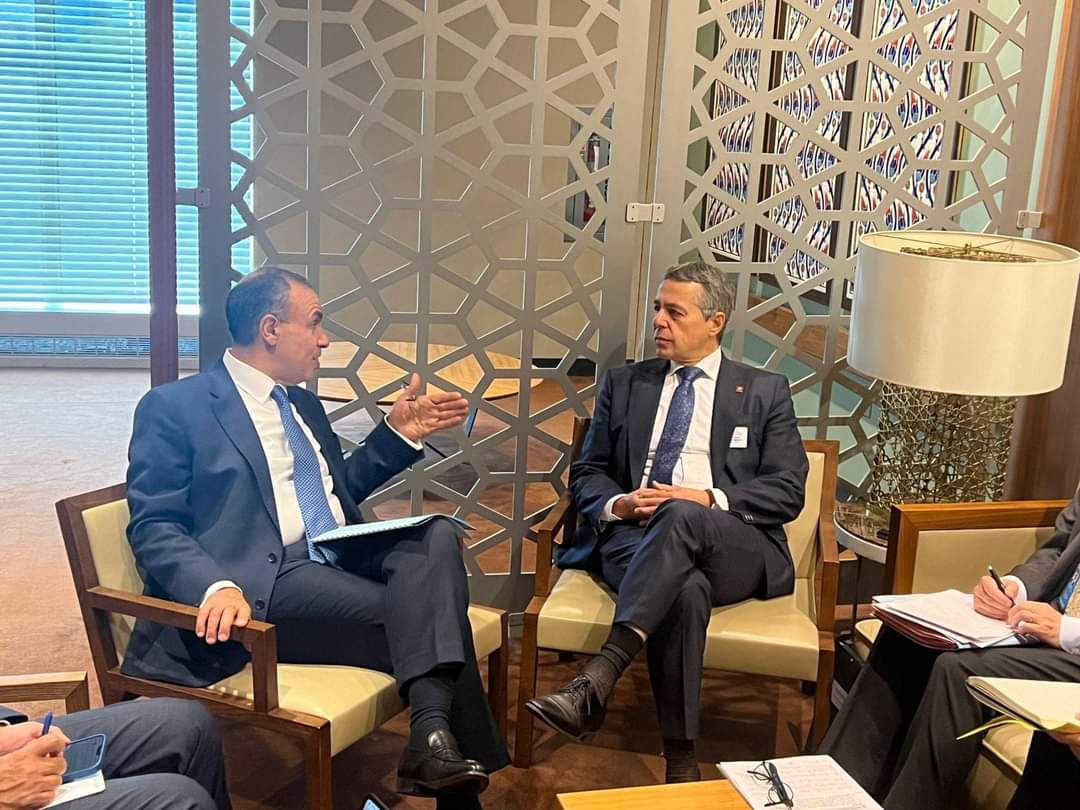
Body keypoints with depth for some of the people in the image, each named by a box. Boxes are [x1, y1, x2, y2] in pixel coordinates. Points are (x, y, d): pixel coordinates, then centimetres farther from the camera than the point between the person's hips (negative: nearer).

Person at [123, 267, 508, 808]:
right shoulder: (174, 407, -1)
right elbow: (154, 527, -9)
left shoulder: (304, 405, 24)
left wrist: (398, 434, 19)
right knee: (433, 616, -24)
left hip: (343, 560, 7)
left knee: (437, 535, -23)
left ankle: (433, 732, -36)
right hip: (269, 582, -7)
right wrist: (217, 585, -28)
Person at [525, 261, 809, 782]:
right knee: (685, 588, -37)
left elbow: (788, 490, 5)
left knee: (681, 518, -39)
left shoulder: (765, 391, 15)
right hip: (634, 535, 1)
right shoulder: (624, 384, 21)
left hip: (735, 548, -1)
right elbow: (586, 473, 19)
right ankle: (680, 757, -32)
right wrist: (615, 503, -6)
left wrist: (710, 499, -12)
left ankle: (595, 683, -48)